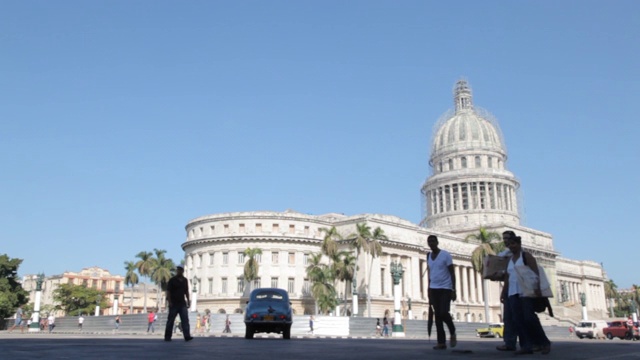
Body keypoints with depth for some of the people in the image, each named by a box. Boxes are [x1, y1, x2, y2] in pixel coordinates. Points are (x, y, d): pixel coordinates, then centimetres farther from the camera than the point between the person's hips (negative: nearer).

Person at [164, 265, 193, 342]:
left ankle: (187, 336, -14)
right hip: (174, 304, -4)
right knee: (170, 320, 3)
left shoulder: (185, 280, 13)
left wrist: (188, 300, 11)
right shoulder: (172, 280, -2)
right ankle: (167, 337, 13)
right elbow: (168, 291, -6)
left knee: (185, 320, -8)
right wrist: (170, 302, -14)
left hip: (182, 304, 4)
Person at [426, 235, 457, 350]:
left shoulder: (446, 255, -5)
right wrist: (429, 292, 16)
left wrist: (454, 290, -13)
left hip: (445, 288, -5)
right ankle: (441, 342, 3)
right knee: (437, 315, 2)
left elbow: (452, 273, -6)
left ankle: (452, 333, 11)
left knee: (444, 313, -16)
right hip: (434, 289, 5)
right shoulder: (429, 256, 12)